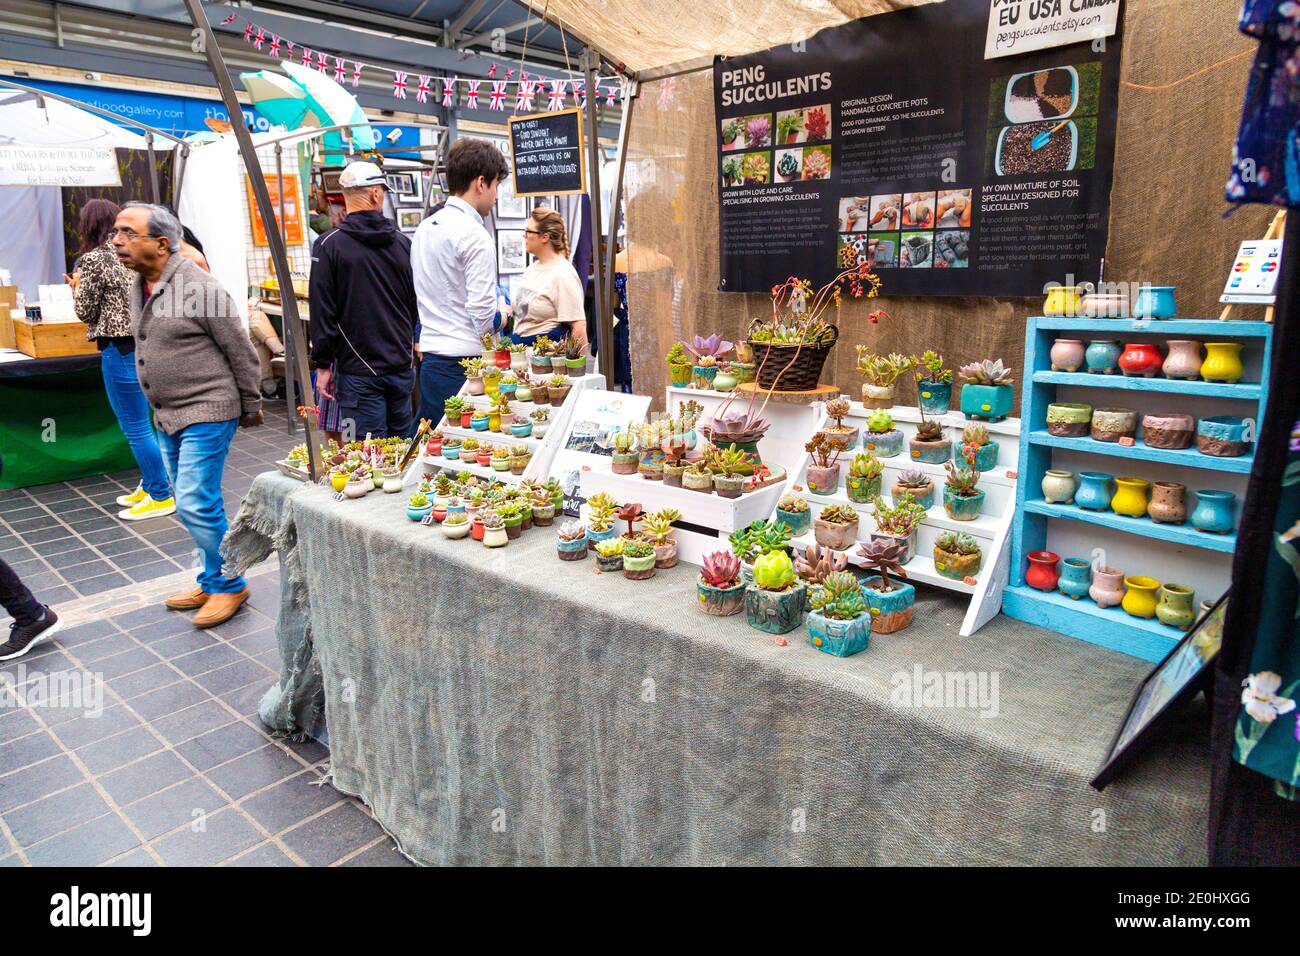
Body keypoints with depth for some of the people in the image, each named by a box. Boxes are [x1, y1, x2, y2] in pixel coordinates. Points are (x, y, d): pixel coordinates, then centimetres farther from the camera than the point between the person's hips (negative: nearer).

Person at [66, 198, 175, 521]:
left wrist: (77, 287, 13)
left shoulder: (93, 259, -11)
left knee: (136, 428, 0)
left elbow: (86, 312, -5)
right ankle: (150, 485, 27)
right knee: (141, 423, 18)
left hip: (122, 349, -8)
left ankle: (160, 497, 6)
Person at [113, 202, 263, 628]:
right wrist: (160, 405, 21)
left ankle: (228, 584, 7)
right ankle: (213, 581, 27)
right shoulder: (137, 288, 9)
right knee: (196, 504, 15)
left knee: (195, 504, -10)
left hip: (206, 414, -9)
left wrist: (250, 408, -4)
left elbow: (241, 352, -11)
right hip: (167, 416, 9)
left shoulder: (199, 287, -17)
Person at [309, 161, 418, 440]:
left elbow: (323, 312, -8)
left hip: (358, 372, -4)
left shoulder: (329, 245, -8)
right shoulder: (403, 242, 4)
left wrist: (323, 364, 0)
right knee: (402, 445, 15)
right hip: (402, 367, 4)